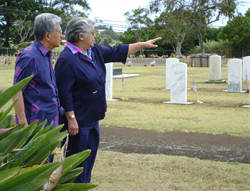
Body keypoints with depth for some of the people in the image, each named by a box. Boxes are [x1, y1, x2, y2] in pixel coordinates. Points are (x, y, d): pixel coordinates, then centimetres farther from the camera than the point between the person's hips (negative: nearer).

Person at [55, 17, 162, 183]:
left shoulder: (95, 51, 8)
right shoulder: (67, 59, -20)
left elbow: (116, 52, 20)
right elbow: (64, 93, -21)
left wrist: (143, 44, 23)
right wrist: (71, 119, -22)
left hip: (93, 117, 10)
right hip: (78, 120, -9)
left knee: (90, 156, 17)